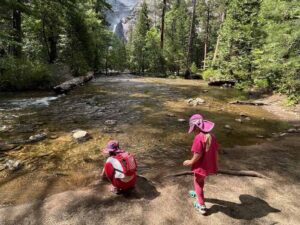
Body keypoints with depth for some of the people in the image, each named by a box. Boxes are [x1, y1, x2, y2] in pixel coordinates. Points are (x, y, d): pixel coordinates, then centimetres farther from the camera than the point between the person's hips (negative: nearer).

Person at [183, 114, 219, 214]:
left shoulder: (199, 138, -27)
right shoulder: (212, 136, -2)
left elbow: (198, 154, -28)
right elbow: (216, 151, 6)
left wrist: (191, 162, -11)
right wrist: (215, 163, 19)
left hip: (201, 166, -7)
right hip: (210, 165, 8)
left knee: (198, 183, 16)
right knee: (201, 180, 31)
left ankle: (201, 206, 26)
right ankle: (198, 193, 56)